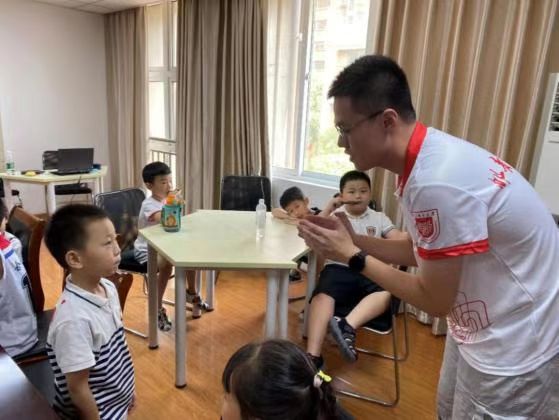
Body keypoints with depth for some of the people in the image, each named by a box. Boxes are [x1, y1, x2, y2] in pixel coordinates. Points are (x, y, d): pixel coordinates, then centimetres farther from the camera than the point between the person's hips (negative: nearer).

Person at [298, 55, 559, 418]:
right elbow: (422, 252, 5)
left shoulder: (437, 182, -33)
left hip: (515, 342, -8)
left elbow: (436, 301, -22)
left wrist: (352, 256, -17)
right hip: (481, 323, 8)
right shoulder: (427, 155, -4)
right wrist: (353, 239, -4)